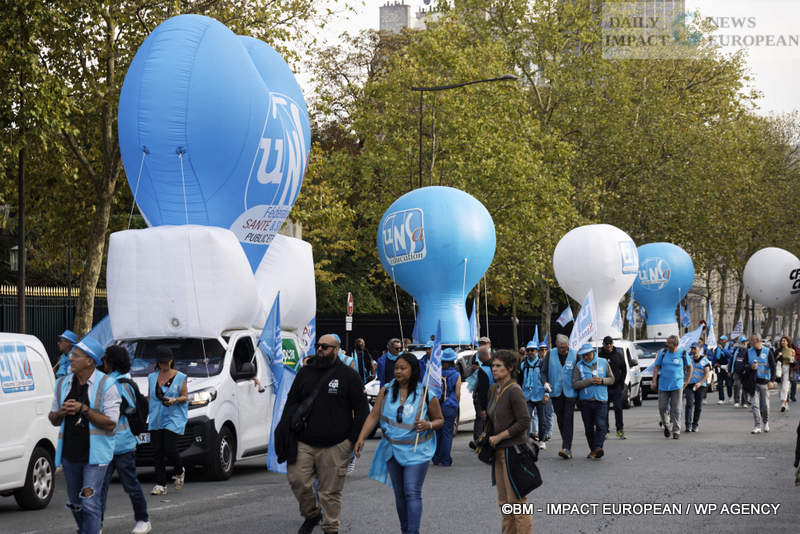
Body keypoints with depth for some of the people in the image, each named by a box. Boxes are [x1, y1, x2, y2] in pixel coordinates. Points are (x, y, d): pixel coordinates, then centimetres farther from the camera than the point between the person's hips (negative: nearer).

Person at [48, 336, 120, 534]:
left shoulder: (106, 385, -9)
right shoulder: (63, 384, 9)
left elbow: (110, 423, -13)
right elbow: (53, 419, 15)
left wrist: (83, 410, -19)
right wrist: (62, 412, -8)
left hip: (95, 454, -6)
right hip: (69, 454, 6)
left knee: (89, 502, -13)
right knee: (75, 504, 15)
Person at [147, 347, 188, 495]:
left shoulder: (179, 377, 2)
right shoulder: (152, 377, 15)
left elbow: (185, 397, 1)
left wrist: (174, 400, -18)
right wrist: (150, 413, 11)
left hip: (173, 418, -4)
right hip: (156, 419, 4)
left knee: (169, 448, -12)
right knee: (157, 451, -3)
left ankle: (179, 471, 19)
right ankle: (160, 485, 1)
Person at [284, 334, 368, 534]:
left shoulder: (348, 375, 2)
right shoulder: (305, 373, 13)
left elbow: (362, 410, 4)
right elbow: (291, 403, 16)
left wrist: (354, 439, -2)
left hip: (335, 446, -3)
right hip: (304, 443, 3)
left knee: (330, 491, 0)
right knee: (297, 480, -6)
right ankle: (311, 515, 19)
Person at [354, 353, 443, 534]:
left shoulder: (427, 395, -8)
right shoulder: (387, 391, 1)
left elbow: (440, 420, 2)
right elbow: (374, 417, 0)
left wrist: (429, 425, -20)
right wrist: (361, 439, -10)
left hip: (417, 451, -4)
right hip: (393, 449, 4)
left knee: (412, 492, -14)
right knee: (399, 494, 12)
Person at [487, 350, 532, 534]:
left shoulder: (514, 391, -15)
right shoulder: (494, 389, 10)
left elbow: (524, 422, -19)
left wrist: (499, 437, -15)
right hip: (499, 450, 9)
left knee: (517, 500, -5)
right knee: (504, 501, 14)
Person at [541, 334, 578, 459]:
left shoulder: (574, 355, -1)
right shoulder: (551, 354, 3)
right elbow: (544, 371, 7)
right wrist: (545, 382, -12)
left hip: (570, 392, -3)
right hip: (556, 393, 3)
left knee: (568, 419, -11)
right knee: (560, 420, 8)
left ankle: (567, 448, -17)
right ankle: (567, 446, 21)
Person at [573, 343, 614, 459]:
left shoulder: (603, 362, 7)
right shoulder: (579, 366, 3)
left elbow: (611, 379, 10)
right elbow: (575, 384, -5)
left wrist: (602, 380, -10)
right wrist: (589, 381, -16)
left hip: (601, 400, -1)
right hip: (586, 401, 1)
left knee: (601, 425, -16)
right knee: (589, 428, 6)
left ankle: (597, 448, -27)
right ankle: (593, 449, 16)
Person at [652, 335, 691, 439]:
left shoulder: (683, 354, 0)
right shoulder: (663, 352, 3)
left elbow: (689, 367, 14)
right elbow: (656, 367, 6)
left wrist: (686, 381, 11)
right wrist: (654, 381, -2)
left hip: (677, 385, -2)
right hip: (663, 385, 2)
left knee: (676, 409, -4)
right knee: (662, 408, 1)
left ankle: (676, 431, 1)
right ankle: (665, 426, 25)